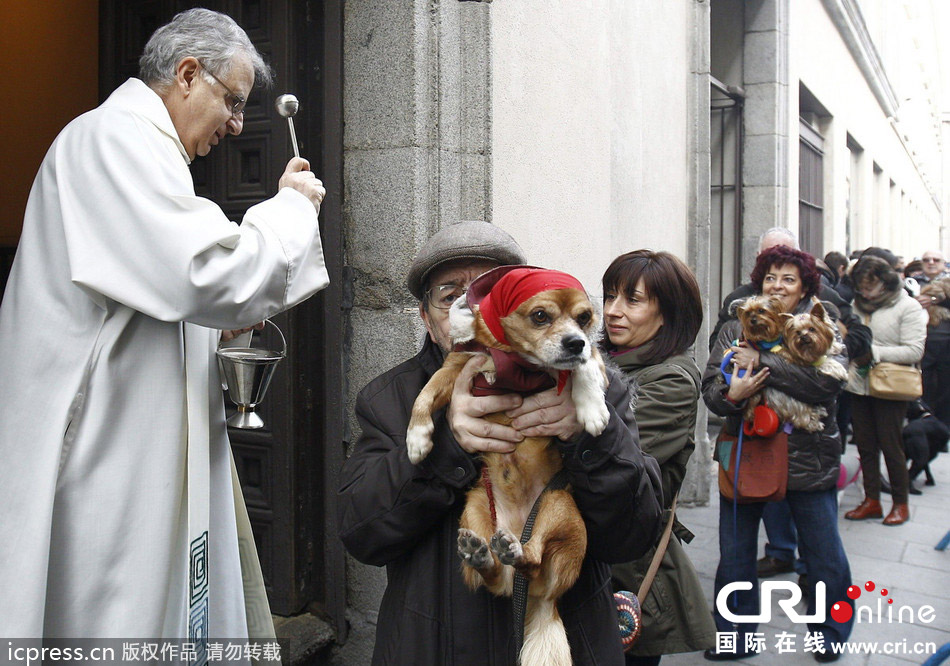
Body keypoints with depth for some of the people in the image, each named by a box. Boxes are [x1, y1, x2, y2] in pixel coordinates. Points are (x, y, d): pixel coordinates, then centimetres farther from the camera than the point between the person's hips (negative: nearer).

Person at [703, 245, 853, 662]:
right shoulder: (736, 329, 6)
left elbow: (829, 380, -18)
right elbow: (710, 388, -1)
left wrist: (763, 362, -21)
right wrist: (730, 394, -24)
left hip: (808, 459, -2)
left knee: (824, 557, 10)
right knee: (734, 556, 11)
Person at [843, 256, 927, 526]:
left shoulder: (908, 307, -7)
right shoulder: (859, 305, 9)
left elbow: (914, 351, -14)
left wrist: (875, 352, -19)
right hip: (859, 385, 5)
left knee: (890, 445, 1)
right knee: (865, 444, 9)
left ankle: (900, 503, 17)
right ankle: (871, 500, 20)